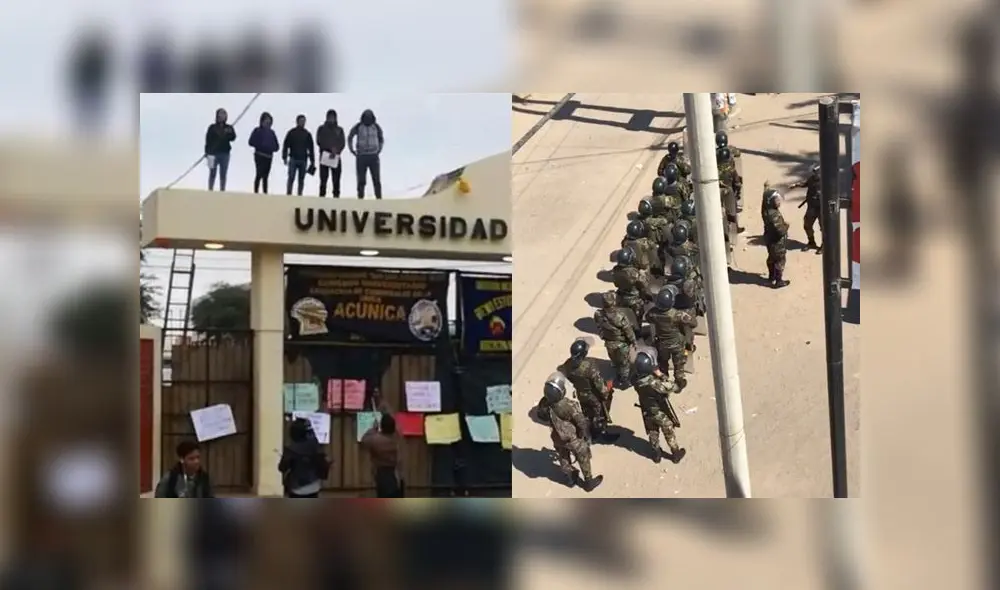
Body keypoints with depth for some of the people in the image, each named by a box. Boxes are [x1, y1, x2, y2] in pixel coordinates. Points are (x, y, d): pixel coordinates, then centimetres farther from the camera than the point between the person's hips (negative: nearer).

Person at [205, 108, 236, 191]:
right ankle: (210, 191, 2)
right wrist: (207, 152, -9)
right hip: (213, 153, -2)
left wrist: (230, 133, -29)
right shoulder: (212, 127, 2)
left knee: (223, 175, 4)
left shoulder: (229, 128, 8)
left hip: (225, 153, 2)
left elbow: (233, 138, -7)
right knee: (212, 174, 0)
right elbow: (208, 140, -1)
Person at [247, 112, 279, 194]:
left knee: (265, 176, 8)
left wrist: (273, 148, -11)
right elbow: (251, 142, -10)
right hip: (259, 156, -5)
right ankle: (256, 192, -13)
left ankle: (265, 193, 9)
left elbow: (276, 146, 11)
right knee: (259, 174, -12)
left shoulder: (271, 132, 12)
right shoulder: (257, 131, -2)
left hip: (269, 157, 5)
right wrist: (262, 145, -17)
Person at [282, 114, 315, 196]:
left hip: (303, 160, 3)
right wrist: (284, 158, -4)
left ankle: (299, 195, 7)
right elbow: (285, 146, 3)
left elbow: (311, 148, 15)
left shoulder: (307, 134, 11)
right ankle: (288, 194, -7)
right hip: (293, 159, -3)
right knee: (291, 178, -9)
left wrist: (312, 161, 11)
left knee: (301, 180, 4)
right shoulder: (291, 132, 4)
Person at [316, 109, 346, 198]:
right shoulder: (321, 129, 10)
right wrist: (330, 148, -12)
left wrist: (336, 152, -14)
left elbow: (343, 143, 5)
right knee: (323, 179, -5)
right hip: (324, 156, -1)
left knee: (336, 179, -4)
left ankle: (336, 196, -4)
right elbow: (319, 142, 0)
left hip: (336, 157, 1)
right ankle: (322, 195, -6)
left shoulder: (339, 130, 15)